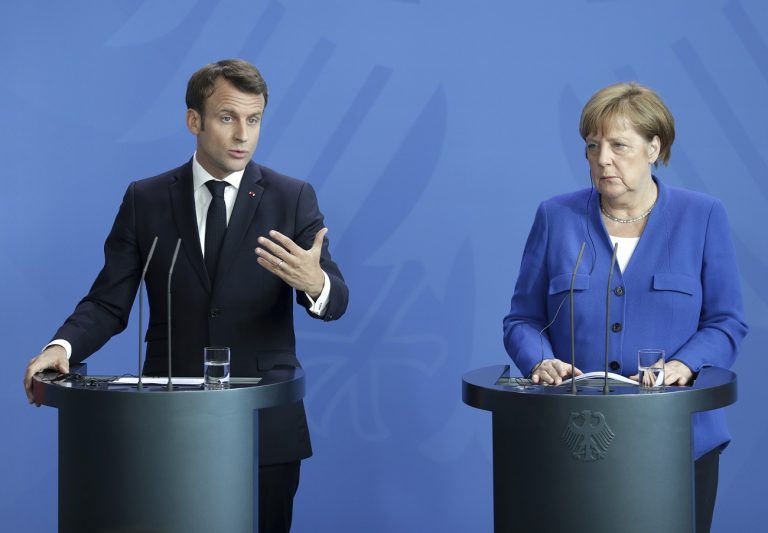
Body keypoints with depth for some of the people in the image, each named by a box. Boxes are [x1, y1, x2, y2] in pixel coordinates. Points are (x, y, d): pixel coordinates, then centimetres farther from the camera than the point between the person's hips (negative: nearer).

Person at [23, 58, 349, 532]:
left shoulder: (293, 198, 0)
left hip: (266, 425, 0)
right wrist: (63, 346, -18)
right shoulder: (146, 200, 4)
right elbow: (110, 301, 2)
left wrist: (314, 283, -31)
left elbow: (335, 300, -6)